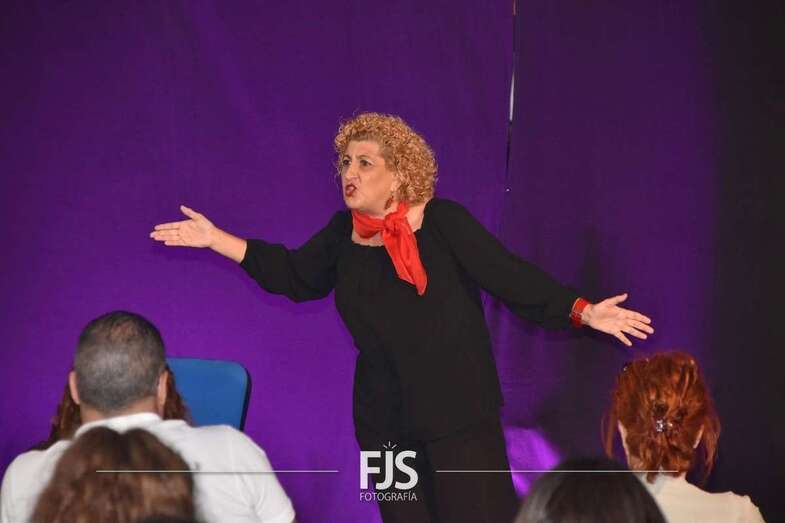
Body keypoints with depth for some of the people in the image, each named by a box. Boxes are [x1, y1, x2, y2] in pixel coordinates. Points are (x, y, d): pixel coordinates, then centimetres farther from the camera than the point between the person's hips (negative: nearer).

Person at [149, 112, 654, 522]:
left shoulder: (443, 223, -10)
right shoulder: (343, 234, 5)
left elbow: (510, 277, -12)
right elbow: (294, 275, 15)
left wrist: (584, 311, -22)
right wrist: (215, 238, 11)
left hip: (458, 411, -5)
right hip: (386, 421, 5)